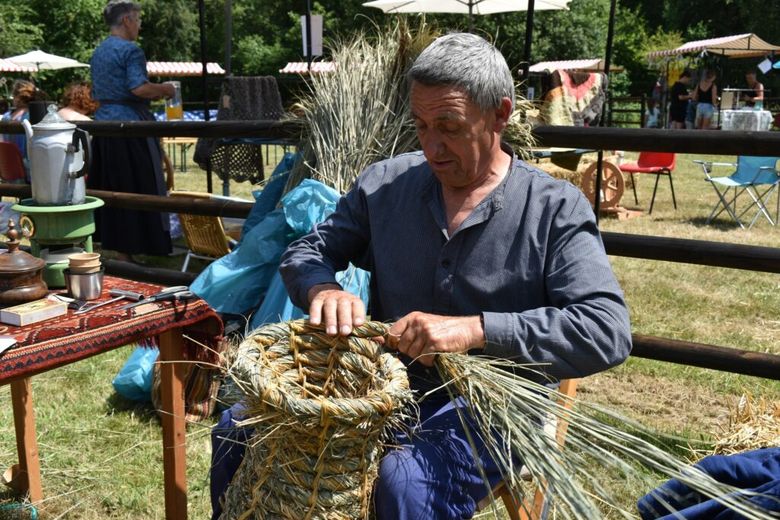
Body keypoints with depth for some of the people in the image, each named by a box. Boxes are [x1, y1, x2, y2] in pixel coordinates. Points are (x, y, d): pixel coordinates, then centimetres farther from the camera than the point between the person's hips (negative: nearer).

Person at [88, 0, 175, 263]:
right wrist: (164, 89, -3)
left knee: (110, 190, 13)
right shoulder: (130, 50, -10)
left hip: (103, 123, 9)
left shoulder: (98, 53, 17)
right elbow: (139, 88, -22)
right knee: (136, 191, -3)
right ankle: (126, 255, 0)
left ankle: (114, 244, 21)